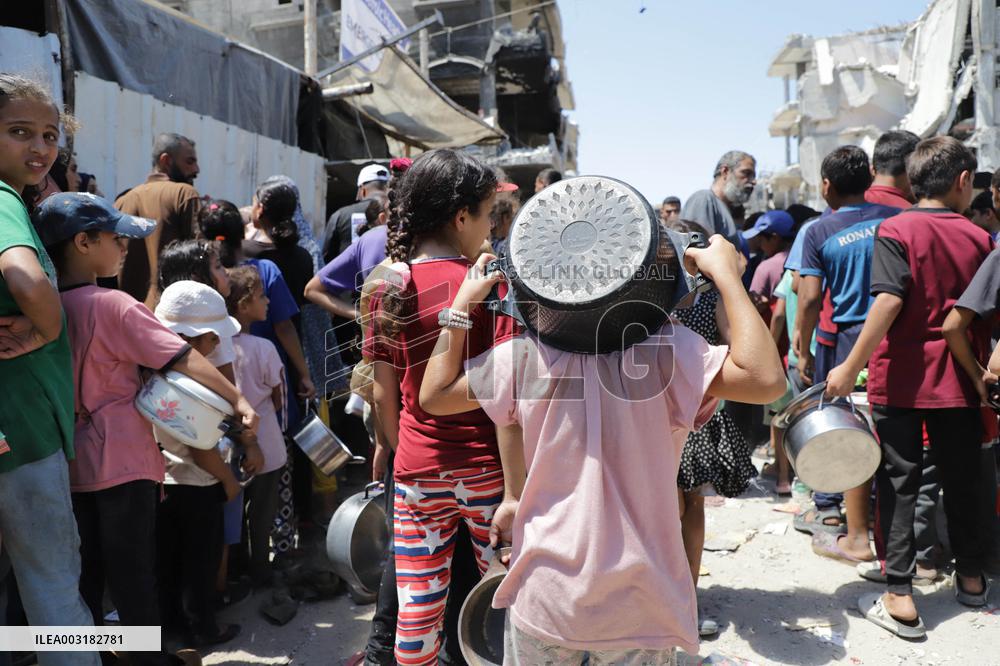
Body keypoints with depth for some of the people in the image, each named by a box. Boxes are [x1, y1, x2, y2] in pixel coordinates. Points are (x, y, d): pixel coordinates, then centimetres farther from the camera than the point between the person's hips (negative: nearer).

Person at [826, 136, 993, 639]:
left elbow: (890, 300, -20)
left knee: (898, 483, 2)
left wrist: (851, 367, -20)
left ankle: (899, 597, 2)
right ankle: (971, 577, 33)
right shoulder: (978, 238, 4)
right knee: (960, 479, 17)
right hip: (959, 383, 4)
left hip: (902, 379, -3)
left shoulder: (895, 230, -8)